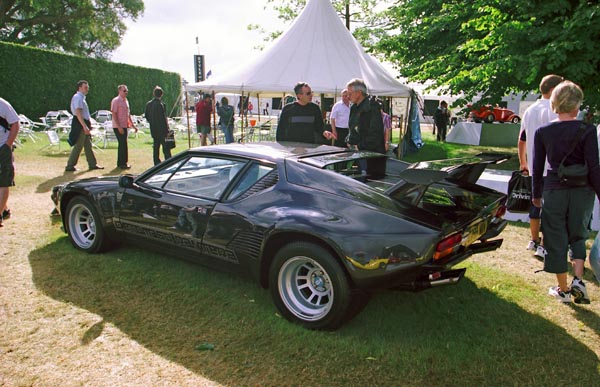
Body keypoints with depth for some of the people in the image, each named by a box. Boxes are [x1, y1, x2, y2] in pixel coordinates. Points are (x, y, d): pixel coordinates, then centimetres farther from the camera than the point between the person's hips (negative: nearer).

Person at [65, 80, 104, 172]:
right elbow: (78, 113, -22)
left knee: (88, 145, 14)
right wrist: (85, 126, -27)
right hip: (80, 124, -10)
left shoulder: (82, 97, 16)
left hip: (84, 124, 10)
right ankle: (70, 166, 1)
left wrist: (88, 122, 19)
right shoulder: (78, 97, -14)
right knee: (78, 146, -6)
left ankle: (92, 164, 21)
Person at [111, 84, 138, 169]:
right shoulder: (115, 101, -9)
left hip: (125, 126, 8)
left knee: (122, 144, 12)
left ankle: (120, 163, 20)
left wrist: (132, 125, 18)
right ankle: (123, 163, -1)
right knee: (123, 144, -8)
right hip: (118, 127, -8)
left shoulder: (126, 101, 15)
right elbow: (114, 114, -15)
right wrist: (119, 126, -21)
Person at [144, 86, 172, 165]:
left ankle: (157, 164, 16)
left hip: (153, 130, 7)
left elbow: (146, 116, 11)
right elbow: (163, 118, -18)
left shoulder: (148, 104, 5)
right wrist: (167, 129, -12)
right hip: (161, 130, -7)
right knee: (166, 148, -2)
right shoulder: (160, 104, -17)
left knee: (155, 147, 12)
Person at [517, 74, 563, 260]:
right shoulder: (554, 111, -12)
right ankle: (544, 246, -1)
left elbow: (521, 141, 17)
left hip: (534, 168, 8)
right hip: (552, 168, -8)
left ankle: (534, 241, 26)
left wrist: (523, 164, 25)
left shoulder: (529, 111, 13)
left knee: (536, 203, 16)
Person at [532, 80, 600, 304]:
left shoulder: (542, 132, -3)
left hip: (554, 191, 0)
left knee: (556, 240, 10)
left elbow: (537, 168, 3)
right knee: (578, 236, 20)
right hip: (582, 191, 0)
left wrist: (536, 194, 14)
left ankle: (563, 290, 18)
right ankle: (578, 280, 6)